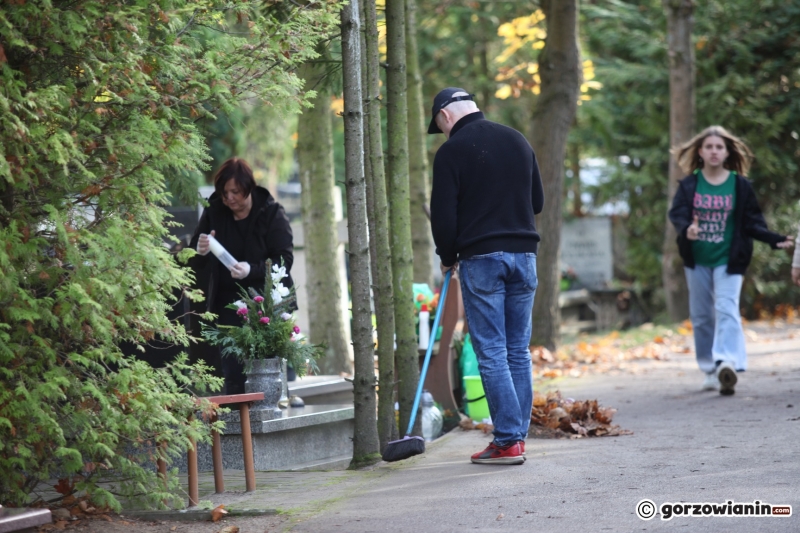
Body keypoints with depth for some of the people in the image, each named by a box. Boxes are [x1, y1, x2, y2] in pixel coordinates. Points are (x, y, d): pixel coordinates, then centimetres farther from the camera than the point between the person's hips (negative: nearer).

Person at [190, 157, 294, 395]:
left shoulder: (272, 213, -5)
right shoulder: (214, 212, 3)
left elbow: (285, 260, -10)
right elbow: (197, 264, 9)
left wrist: (252, 270, -27)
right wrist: (200, 252, -16)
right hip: (228, 305, 2)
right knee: (233, 376, -2)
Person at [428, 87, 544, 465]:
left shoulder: (452, 151, -6)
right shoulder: (517, 141, 12)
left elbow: (443, 214, -7)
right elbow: (537, 201, 19)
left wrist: (448, 258, 8)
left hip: (481, 259, -5)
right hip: (523, 253, 6)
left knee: (491, 352, -3)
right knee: (517, 350, 10)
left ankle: (508, 441, -7)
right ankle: (517, 434, 10)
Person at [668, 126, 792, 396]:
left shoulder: (740, 185, -1)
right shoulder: (689, 185, 1)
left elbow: (752, 221, 1)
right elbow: (677, 213, -8)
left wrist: (775, 240, -14)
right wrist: (686, 229, -30)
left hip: (728, 260, -2)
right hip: (697, 261, 2)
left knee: (727, 310, -18)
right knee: (701, 316, 7)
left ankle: (727, 363, -32)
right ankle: (710, 371, 17)